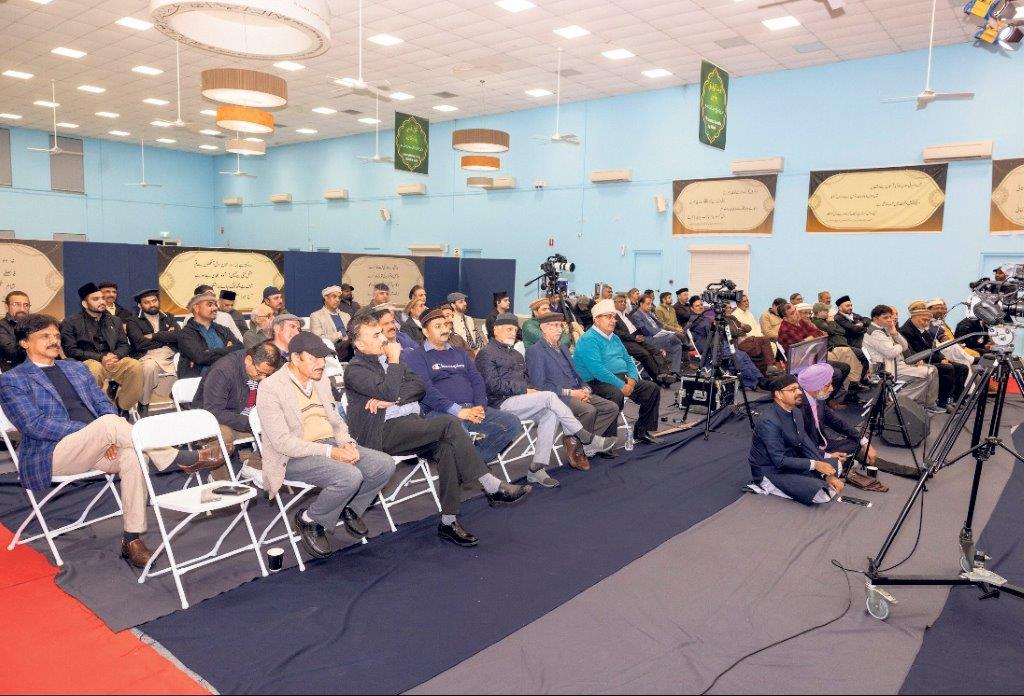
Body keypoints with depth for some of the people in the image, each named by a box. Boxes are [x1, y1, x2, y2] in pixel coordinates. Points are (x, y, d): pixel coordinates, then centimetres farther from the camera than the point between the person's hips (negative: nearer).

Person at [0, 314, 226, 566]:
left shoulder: (77, 368, 23)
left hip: (97, 447, 5)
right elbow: (35, 425, -8)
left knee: (132, 455, -29)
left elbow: (103, 404, 16)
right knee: (110, 422, -33)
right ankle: (184, 460, -29)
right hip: (51, 456, -5)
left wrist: (107, 436, -7)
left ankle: (132, 539, -24)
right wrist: (96, 431, -17)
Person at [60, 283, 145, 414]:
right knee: (94, 368, -39)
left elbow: (124, 345, 17)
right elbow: (71, 350, -2)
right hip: (87, 362, -3)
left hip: (113, 361, 4)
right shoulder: (71, 323, 8)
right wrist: (100, 358, -13)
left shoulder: (115, 321, 23)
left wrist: (116, 356, -8)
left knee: (135, 366, -27)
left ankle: (122, 408, -12)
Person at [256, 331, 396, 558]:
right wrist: (330, 452, -22)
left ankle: (349, 508, 13)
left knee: (385, 465, -11)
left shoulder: (321, 382, 13)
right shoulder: (270, 388, -11)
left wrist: (347, 444, -4)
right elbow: (282, 442, -18)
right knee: (350, 476, -31)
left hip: (331, 445, 7)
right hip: (294, 457, -7)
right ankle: (309, 520, -4)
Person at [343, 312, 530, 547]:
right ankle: (493, 488, -22)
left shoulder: (386, 358, 22)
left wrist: (390, 400, -7)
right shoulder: (356, 370, 0)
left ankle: (449, 521, -20)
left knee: (447, 448, -25)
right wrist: (394, 360, -5)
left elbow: (420, 387, 9)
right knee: (448, 423, -26)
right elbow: (389, 391, -18)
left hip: (411, 425, 6)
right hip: (384, 432, -6)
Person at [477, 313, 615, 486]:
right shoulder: (486, 353, 1)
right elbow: (493, 385, -11)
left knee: (550, 415, -22)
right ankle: (587, 437, -16)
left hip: (521, 401, 8)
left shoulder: (517, 354, 28)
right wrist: (524, 390, -13)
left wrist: (530, 389, 4)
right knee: (549, 396, -24)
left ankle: (537, 469, -23)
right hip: (503, 404, -8)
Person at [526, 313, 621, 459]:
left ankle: (587, 442, -9)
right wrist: (570, 392, -16)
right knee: (589, 410, -31)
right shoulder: (535, 351, -6)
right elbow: (539, 385, -15)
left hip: (576, 392, 9)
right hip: (557, 397, -9)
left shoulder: (563, 347, 22)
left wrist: (585, 389, 1)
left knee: (612, 407, -7)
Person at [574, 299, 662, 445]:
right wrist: (621, 385, -22)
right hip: (598, 382, -9)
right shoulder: (588, 340, -11)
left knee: (652, 389, 1)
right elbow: (597, 370, -22)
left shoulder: (614, 338, 19)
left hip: (623, 379, 9)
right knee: (616, 395, -37)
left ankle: (643, 431, 10)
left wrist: (632, 379, -2)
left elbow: (628, 360, 20)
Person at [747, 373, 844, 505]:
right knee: (822, 494, -21)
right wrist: (814, 464, -23)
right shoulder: (769, 421, -28)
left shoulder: (795, 413, 1)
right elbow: (780, 461, -27)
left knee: (835, 464, 10)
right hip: (771, 472, -9)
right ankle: (770, 487, -4)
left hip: (790, 462, 9)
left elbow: (807, 445, 2)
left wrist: (827, 474, -6)